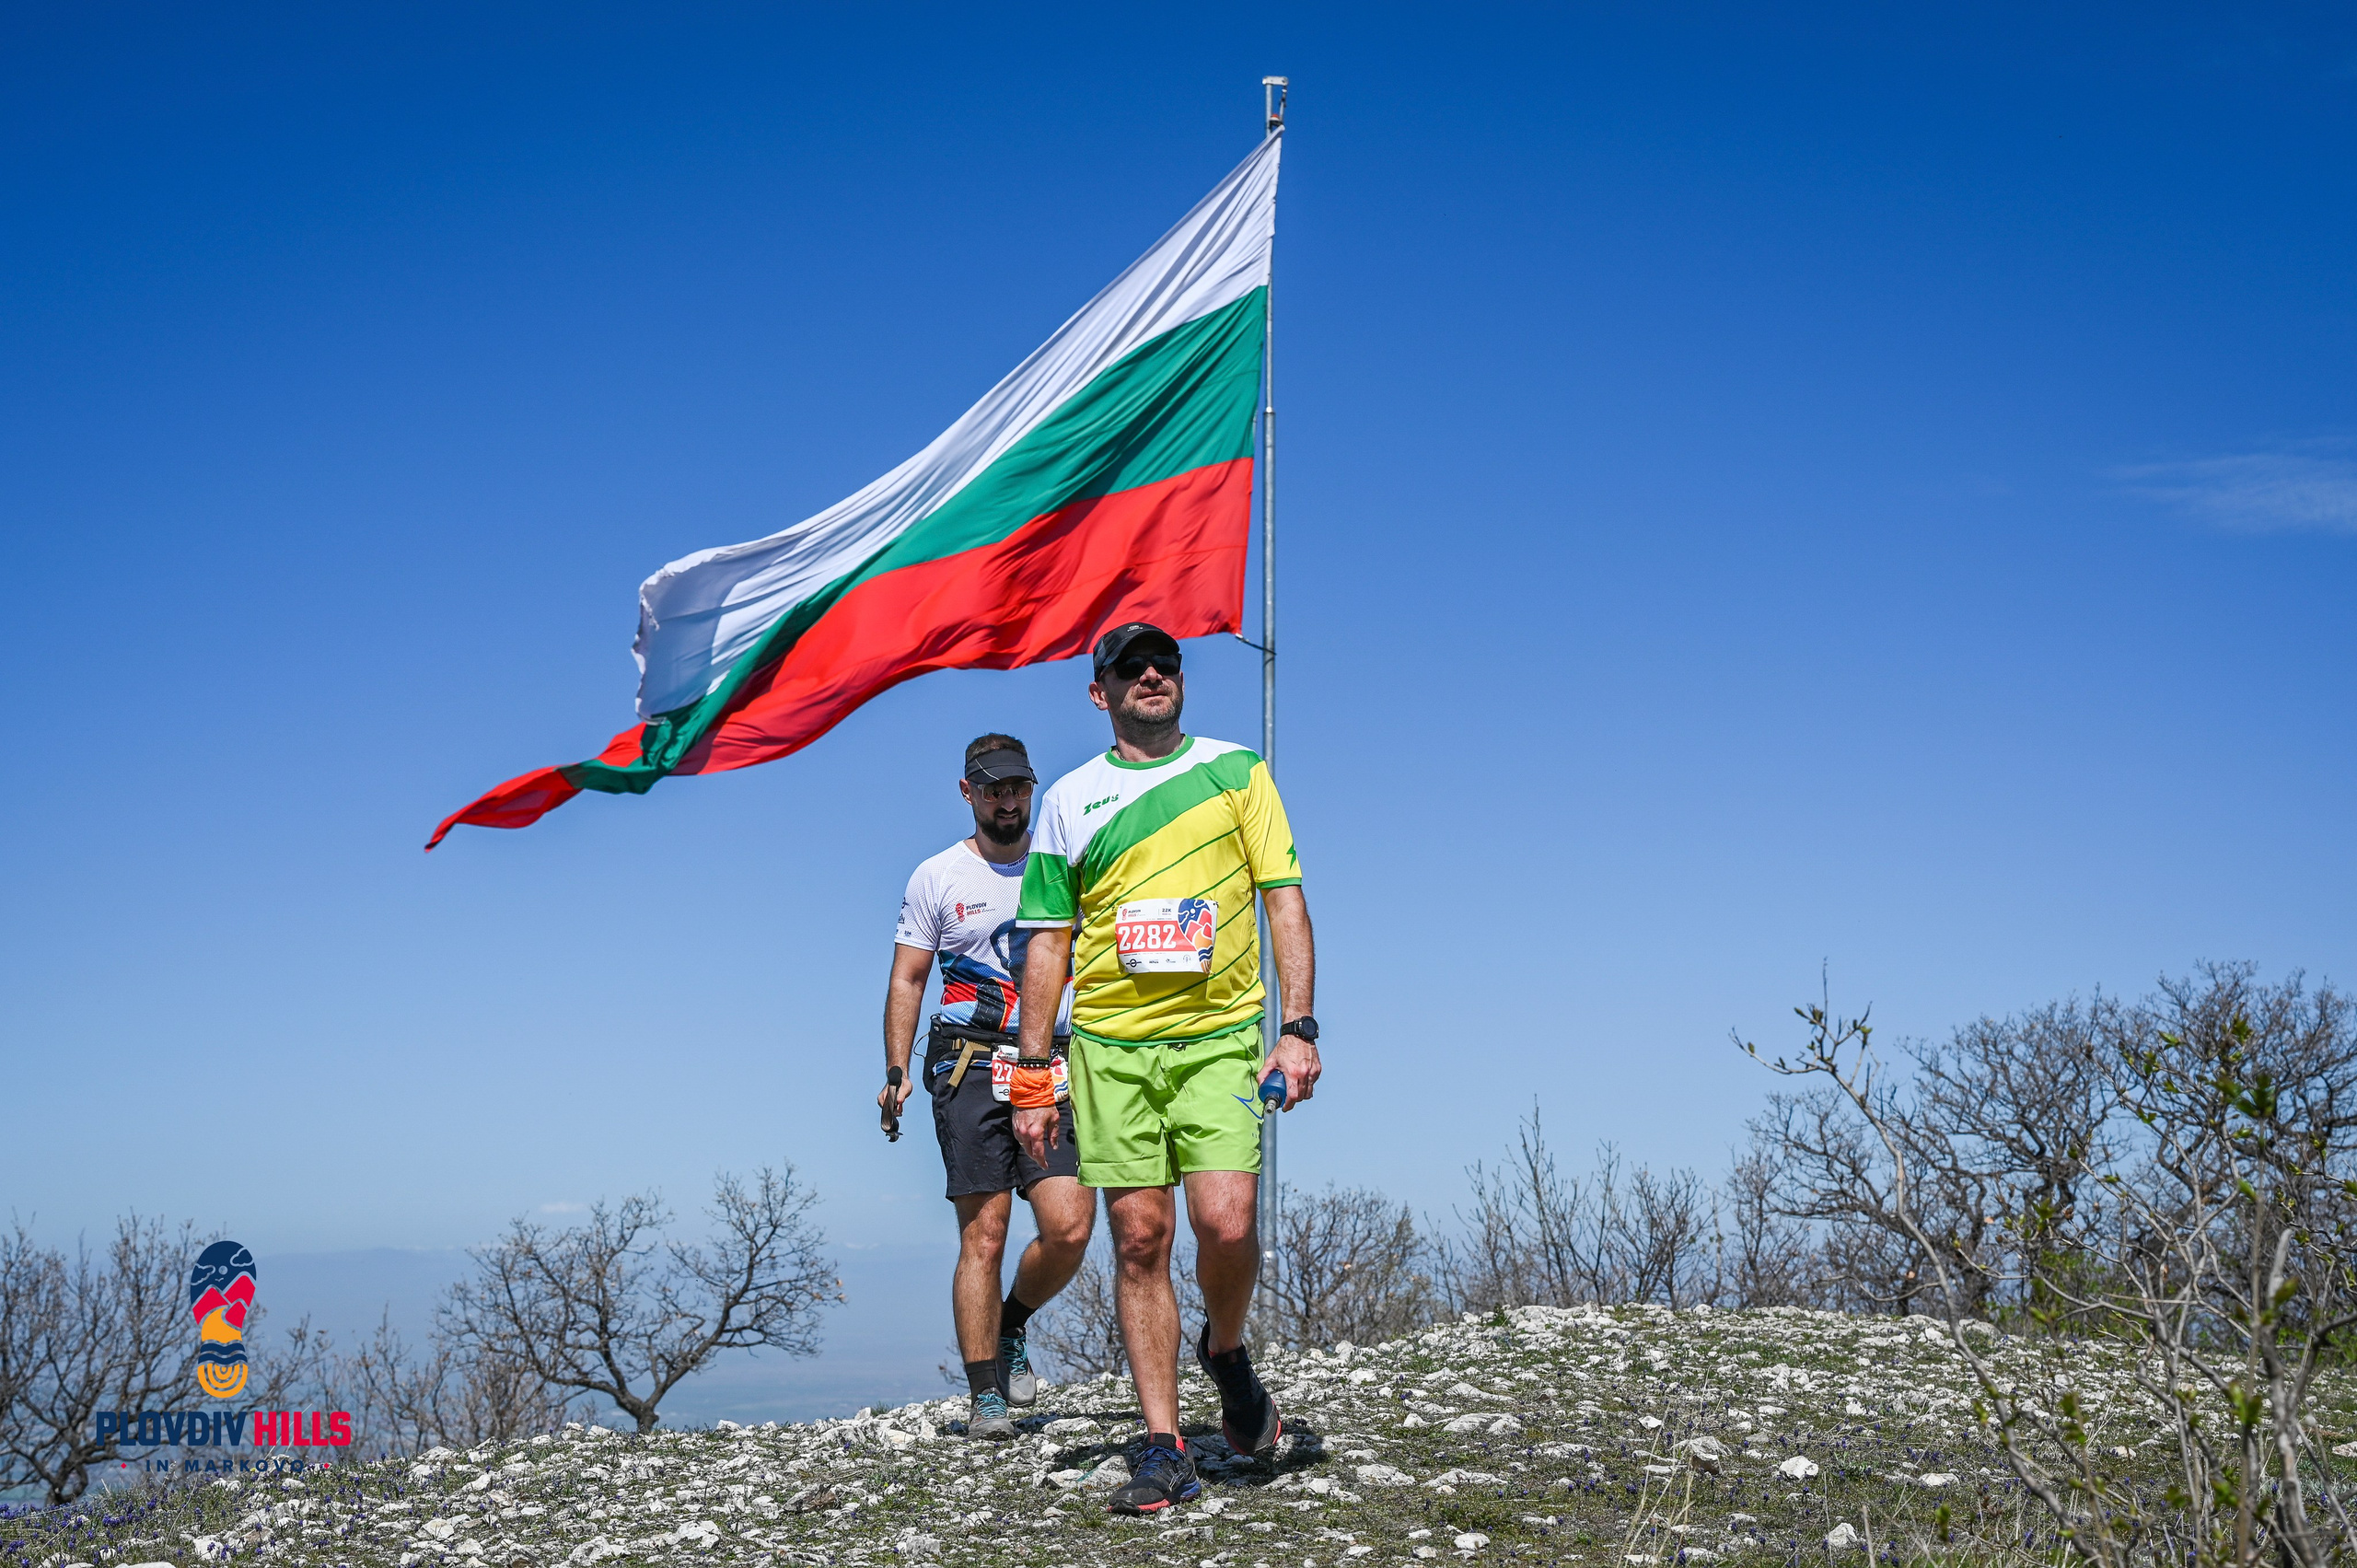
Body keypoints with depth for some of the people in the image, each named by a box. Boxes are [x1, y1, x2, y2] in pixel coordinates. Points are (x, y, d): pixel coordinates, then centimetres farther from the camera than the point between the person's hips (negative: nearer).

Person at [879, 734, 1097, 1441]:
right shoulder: (937, 878, 7)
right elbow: (907, 980, 9)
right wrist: (895, 1073, -1)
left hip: (1054, 1068, 1)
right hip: (970, 1068, -1)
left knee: (1070, 1228, -11)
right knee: (983, 1235, -5)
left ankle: (1013, 1327, 18)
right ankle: (986, 1396, 4)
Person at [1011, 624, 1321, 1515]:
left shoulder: (1237, 771, 8)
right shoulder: (1070, 799, 10)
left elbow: (1285, 900, 4)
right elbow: (1049, 942, 11)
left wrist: (1298, 1028, -6)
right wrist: (1034, 1074, 5)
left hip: (1220, 1036, -1)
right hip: (1110, 1043, 1)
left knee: (1225, 1221, -15)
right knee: (1139, 1240, 0)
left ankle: (1226, 1352, 17)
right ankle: (1164, 1449, 7)